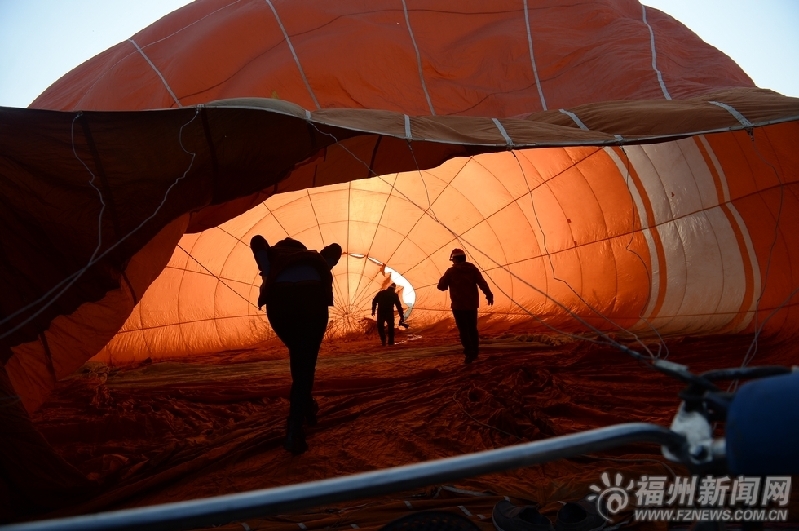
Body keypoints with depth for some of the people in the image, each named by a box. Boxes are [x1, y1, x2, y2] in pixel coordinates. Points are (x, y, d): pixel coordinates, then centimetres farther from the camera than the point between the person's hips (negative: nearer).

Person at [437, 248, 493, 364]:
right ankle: (475, 351, 25)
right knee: (472, 329, 17)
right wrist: (489, 295, -8)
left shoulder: (451, 272, -5)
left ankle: (469, 352, -11)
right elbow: (482, 284, -7)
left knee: (463, 330, 0)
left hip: (458, 305, -4)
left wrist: (443, 279, 17)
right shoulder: (473, 269, 3)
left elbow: (441, 286, -1)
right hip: (472, 304, 4)